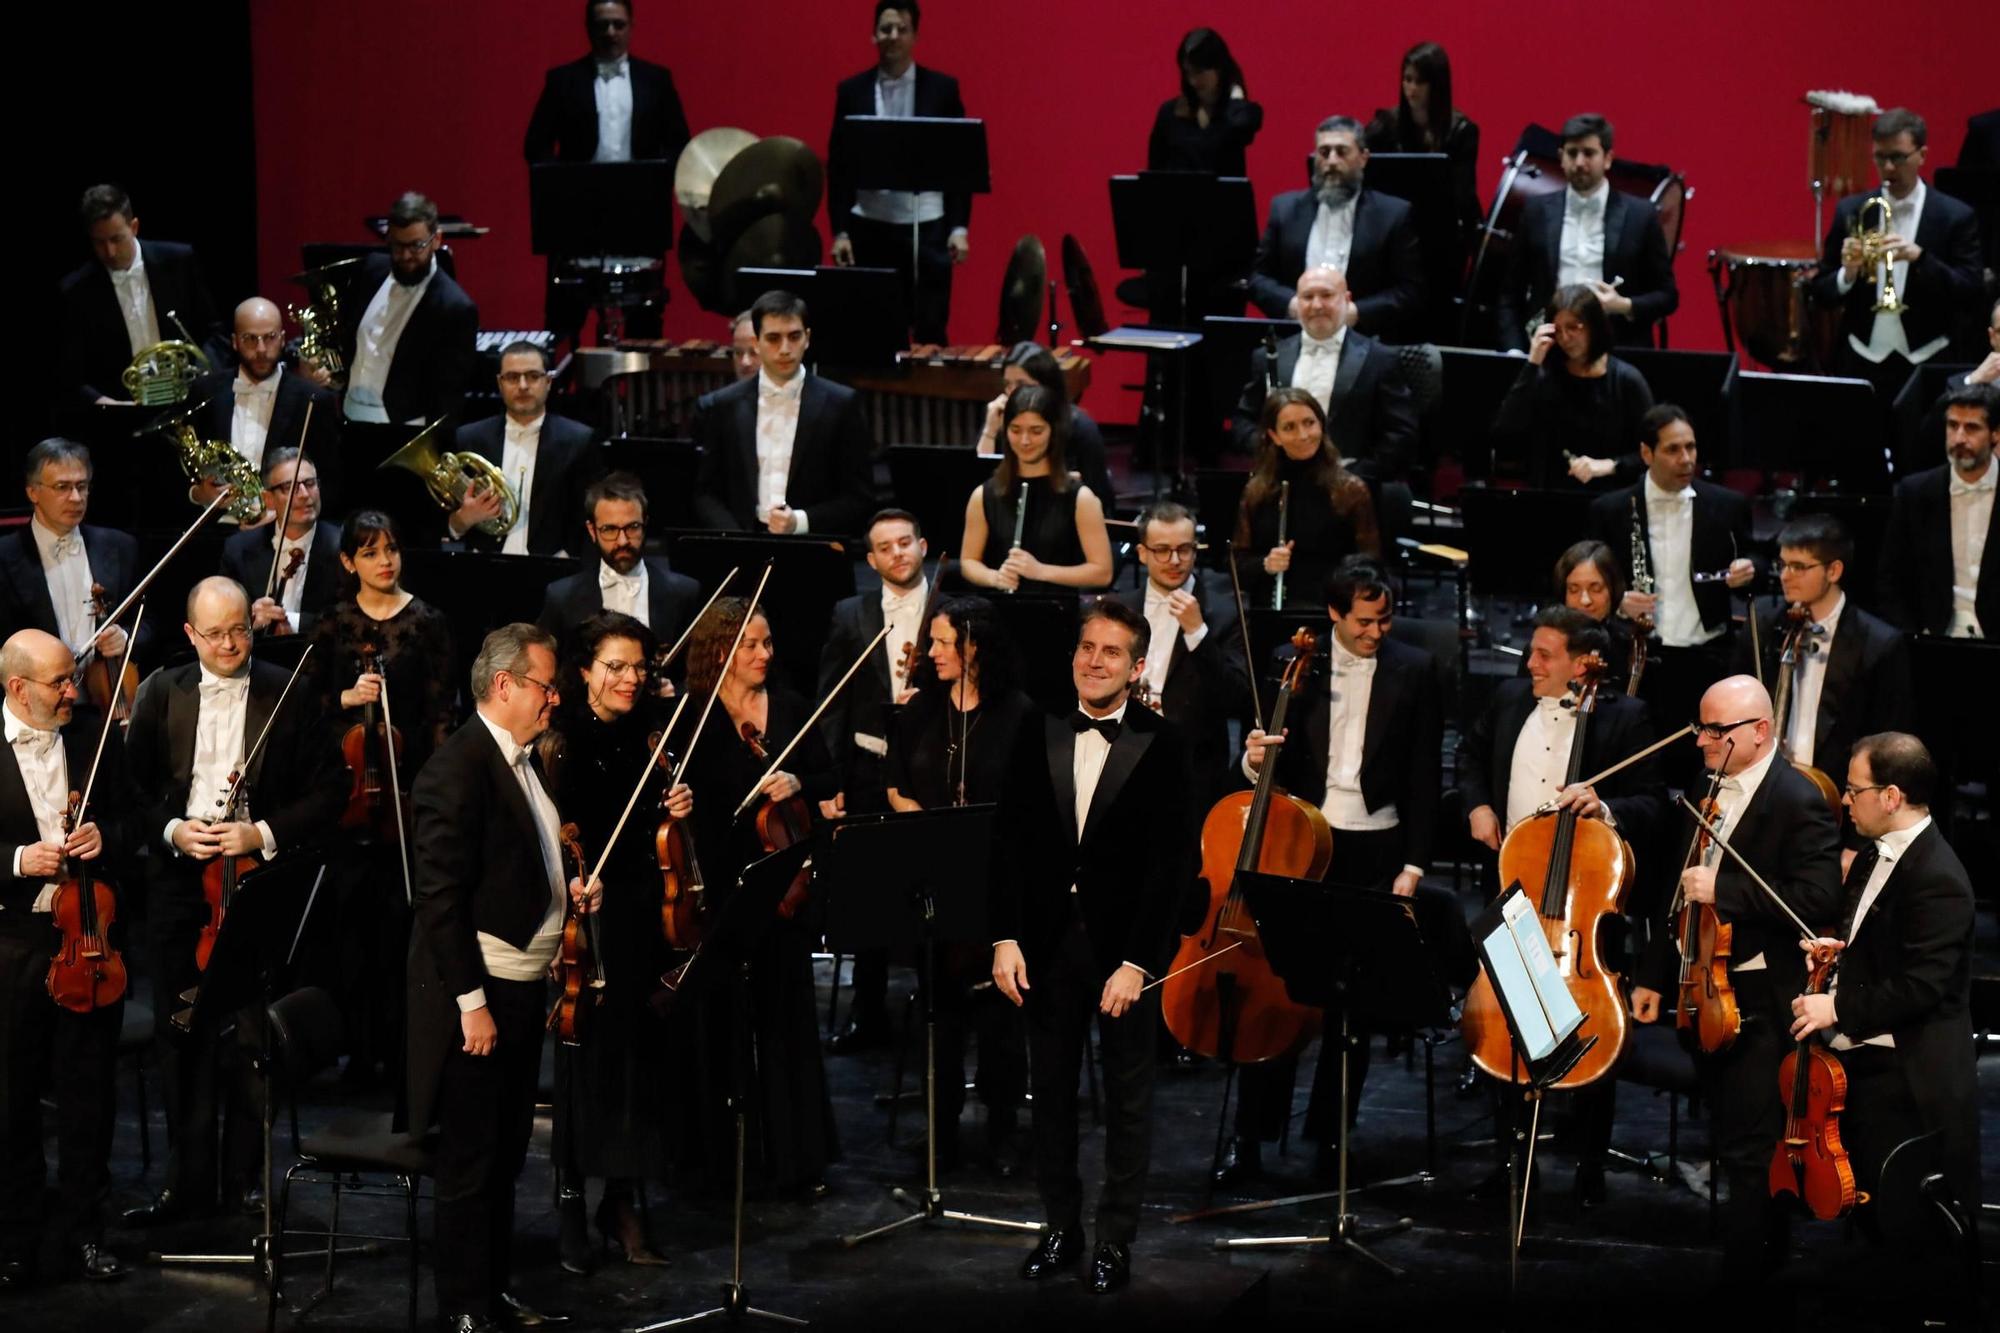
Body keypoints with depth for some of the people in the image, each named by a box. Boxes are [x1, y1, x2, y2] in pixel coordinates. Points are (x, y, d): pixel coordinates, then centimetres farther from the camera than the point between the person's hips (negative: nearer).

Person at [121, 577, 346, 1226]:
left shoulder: (287, 695, -4)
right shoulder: (161, 693, 5)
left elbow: (328, 791, -2)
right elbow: (133, 788, 9)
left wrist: (264, 833, -13)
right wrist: (171, 830, -9)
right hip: (179, 885, 3)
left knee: (254, 1038, 2)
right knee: (182, 1036, 7)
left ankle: (244, 1176, 15)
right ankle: (188, 1179, 17)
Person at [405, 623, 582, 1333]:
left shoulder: (523, 759, 10)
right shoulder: (458, 768, -18)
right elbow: (442, 896, -20)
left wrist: (566, 887, 6)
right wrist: (471, 1002, -21)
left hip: (523, 987, 9)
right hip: (477, 990, -9)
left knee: (506, 1155, 17)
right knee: (471, 1161, 2)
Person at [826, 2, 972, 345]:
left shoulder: (943, 88, 2)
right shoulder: (852, 91, 5)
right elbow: (838, 166, 5)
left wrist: (960, 228, -5)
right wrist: (839, 231, -1)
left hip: (927, 229, -1)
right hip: (868, 228, 1)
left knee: (930, 334, 0)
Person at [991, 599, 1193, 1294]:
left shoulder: (1161, 746, -8)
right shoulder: (1038, 738, 3)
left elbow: (1170, 861, -11)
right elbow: (1009, 842, 4)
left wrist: (1136, 961, -15)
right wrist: (1005, 937, -5)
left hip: (1124, 948, -3)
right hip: (1048, 942, 3)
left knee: (1128, 1099, 8)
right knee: (1051, 1092, 11)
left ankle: (1116, 1239, 17)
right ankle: (1061, 1228, 23)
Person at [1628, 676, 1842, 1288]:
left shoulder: (1797, 802, -15)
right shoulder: (1710, 793, 11)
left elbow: (1817, 900, -24)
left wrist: (1721, 890, -25)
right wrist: (1655, 976, 19)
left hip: (1759, 1003, -9)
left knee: (1750, 1152, -7)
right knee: (1731, 1143, 16)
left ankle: (1743, 1276, -2)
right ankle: (1766, 1256, 28)